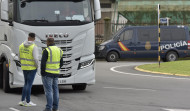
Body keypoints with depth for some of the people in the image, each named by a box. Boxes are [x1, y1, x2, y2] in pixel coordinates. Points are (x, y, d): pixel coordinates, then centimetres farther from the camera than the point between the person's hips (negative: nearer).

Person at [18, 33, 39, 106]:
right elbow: (35, 59, -22)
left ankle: (22, 100, 13)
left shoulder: (22, 45, 3)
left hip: (24, 67, 6)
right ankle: (28, 102, 3)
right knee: (29, 84, -1)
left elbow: (20, 57, 11)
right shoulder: (34, 47, -16)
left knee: (26, 84, 16)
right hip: (32, 68, -6)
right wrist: (36, 66, -5)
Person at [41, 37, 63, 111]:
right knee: (55, 90, 12)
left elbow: (43, 62, -18)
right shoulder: (59, 50, 8)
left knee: (48, 90, -6)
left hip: (47, 73, -7)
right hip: (56, 74, 7)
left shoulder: (46, 50, -14)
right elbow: (61, 63, 13)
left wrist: (42, 72, -8)